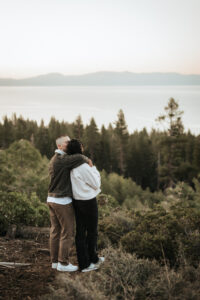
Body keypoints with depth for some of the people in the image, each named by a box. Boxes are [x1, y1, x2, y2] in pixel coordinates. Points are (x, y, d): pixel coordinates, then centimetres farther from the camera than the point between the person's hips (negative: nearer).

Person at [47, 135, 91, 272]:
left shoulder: (54, 160, 15)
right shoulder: (61, 159, -17)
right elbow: (78, 158, -32)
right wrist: (87, 159, -11)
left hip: (52, 199, 9)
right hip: (63, 201, -9)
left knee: (55, 231, 12)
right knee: (67, 232, 0)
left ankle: (55, 261, 18)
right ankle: (63, 263, 5)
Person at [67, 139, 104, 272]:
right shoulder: (84, 167, -22)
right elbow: (96, 184, -12)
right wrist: (94, 170, -1)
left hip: (77, 201, 7)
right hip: (88, 201, -7)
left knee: (80, 232, 11)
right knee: (92, 232, 11)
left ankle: (83, 263, 20)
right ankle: (92, 259, 26)